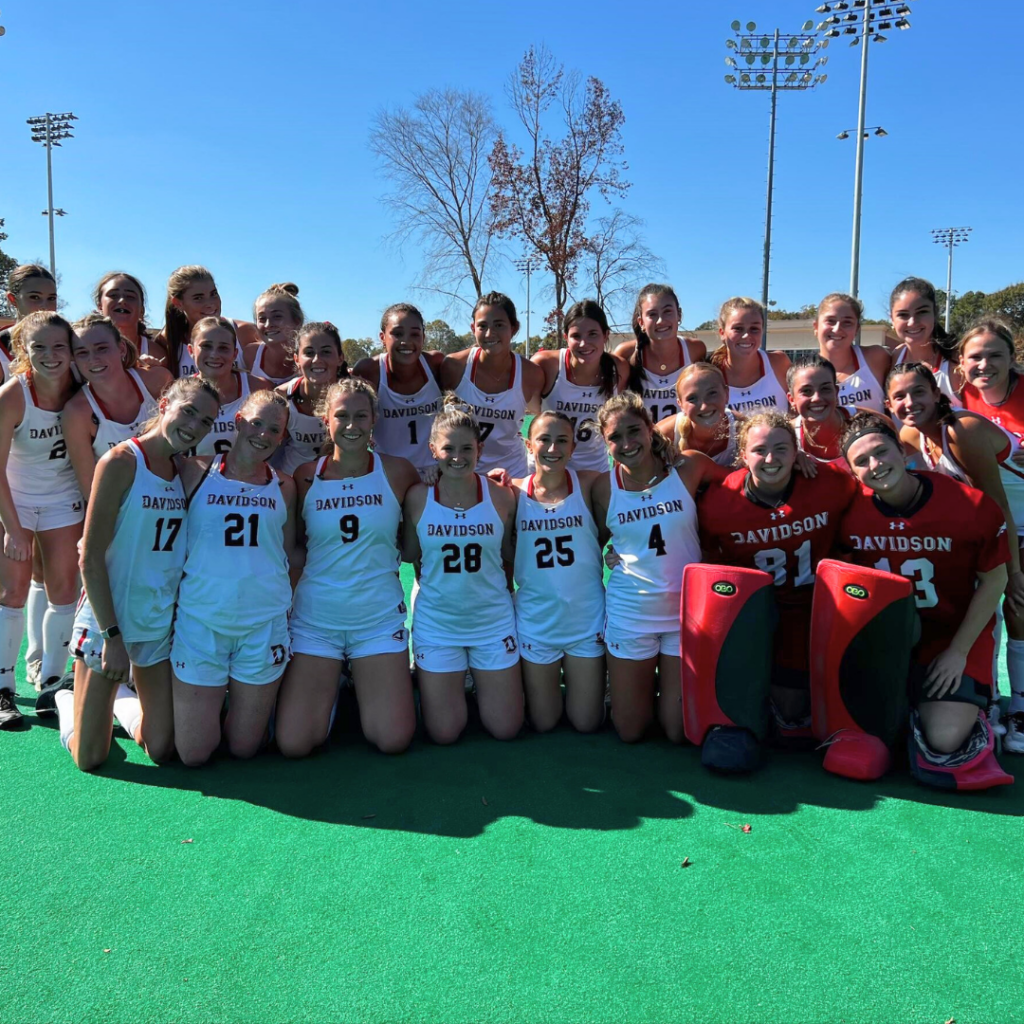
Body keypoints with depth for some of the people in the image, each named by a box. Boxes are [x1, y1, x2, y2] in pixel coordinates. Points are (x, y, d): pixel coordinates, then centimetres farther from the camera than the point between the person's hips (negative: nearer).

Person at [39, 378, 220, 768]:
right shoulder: (121, 462, -15)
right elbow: (91, 557, -16)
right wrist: (113, 635, -17)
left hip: (161, 623, 6)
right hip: (107, 620, -5)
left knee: (162, 750, 8)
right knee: (89, 758, 4)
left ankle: (120, 696, 36)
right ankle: (66, 695, 34)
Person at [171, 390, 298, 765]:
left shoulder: (283, 487, 6)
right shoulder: (195, 471, 0)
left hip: (264, 622, 1)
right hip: (200, 621, -1)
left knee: (244, 748, 10)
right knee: (194, 754, 4)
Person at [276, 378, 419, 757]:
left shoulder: (397, 472, -2)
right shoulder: (305, 477, -1)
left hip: (380, 616, 0)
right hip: (315, 616, 1)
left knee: (393, 740, -6)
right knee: (292, 744, -7)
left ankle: (362, 681, 25)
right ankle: (331, 686, 24)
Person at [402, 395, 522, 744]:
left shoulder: (500, 496, -8)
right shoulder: (418, 497, -9)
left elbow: (510, 555, 2)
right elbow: (410, 555, 2)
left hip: (494, 621, 1)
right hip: (436, 623, -1)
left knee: (506, 729, 9)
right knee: (444, 734, 7)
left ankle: (478, 679, 38)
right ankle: (422, 678, 37)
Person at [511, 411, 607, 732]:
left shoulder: (589, 484, -9)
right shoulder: (515, 492, -6)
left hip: (586, 619, 0)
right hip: (536, 622, 0)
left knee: (587, 723, 12)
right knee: (543, 724, 14)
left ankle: (574, 676, 41)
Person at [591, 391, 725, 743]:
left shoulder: (688, 468, -9)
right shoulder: (603, 488, -7)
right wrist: (614, 556, -10)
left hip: (687, 611, 0)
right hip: (629, 614, 0)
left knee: (680, 731, 8)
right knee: (630, 731, 10)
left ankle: (662, 684, 38)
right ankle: (644, 685, 41)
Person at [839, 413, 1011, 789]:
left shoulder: (972, 505, -18)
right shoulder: (852, 511, -11)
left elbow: (994, 580, -7)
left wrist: (958, 651, -9)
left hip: (953, 632, -3)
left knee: (944, 738, -18)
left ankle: (966, 706, 17)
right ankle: (907, 708, 19)